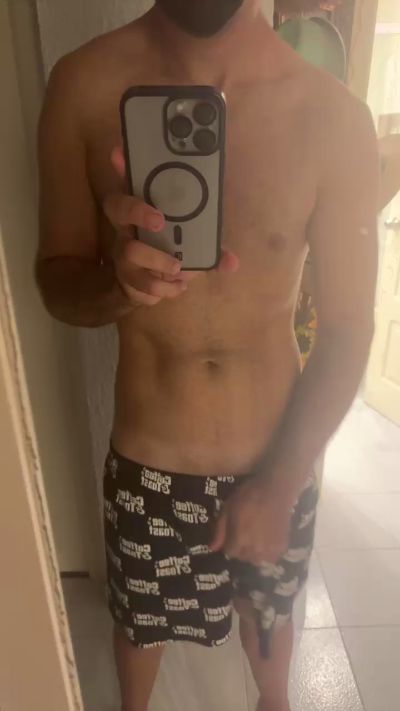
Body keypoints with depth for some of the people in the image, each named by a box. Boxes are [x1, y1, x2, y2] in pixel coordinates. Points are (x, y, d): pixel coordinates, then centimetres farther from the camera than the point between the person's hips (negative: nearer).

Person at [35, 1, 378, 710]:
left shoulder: (333, 117, -14)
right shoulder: (85, 85, -11)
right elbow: (55, 280, -5)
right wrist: (119, 281, -28)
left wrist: (281, 482, -11)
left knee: (267, 609, 29)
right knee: (139, 614, 28)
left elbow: (347, 329, -9)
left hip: (276, 458, 1)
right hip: (146, 460, 1)